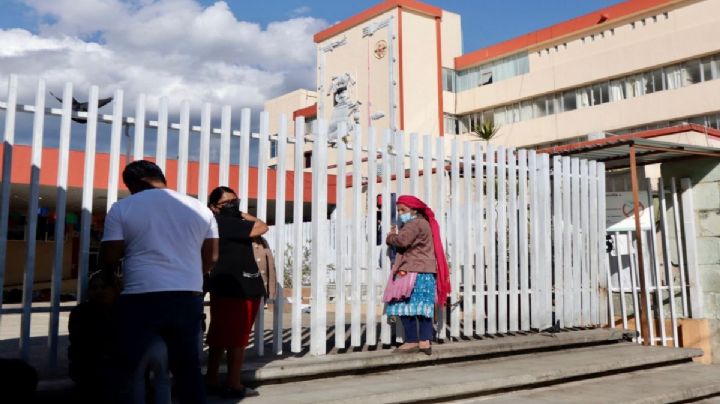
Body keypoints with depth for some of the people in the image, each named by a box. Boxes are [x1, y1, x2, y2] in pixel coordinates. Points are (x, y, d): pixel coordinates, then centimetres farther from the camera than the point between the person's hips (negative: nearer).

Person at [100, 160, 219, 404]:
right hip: (189, 299, 4)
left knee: (128, 370, 9)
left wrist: (110, 273, 22)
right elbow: (211, 258, 12)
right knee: (188, 368, 13)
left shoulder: (122, 208, -1)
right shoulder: (200, 208, 9)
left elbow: (108, 259, -1)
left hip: (141, 300, -3)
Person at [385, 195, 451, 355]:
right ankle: (425, 342, 7)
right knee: (422, 307, 7)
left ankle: (412, 341, -7)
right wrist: (395, 236, 8)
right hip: (425, 273, 11)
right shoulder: (423, 223, 24)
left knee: (406, 305, -8)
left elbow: (402, 241, -23)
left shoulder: (414, 224, -9)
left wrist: (390, 237, -3)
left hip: (414, 273, -11)